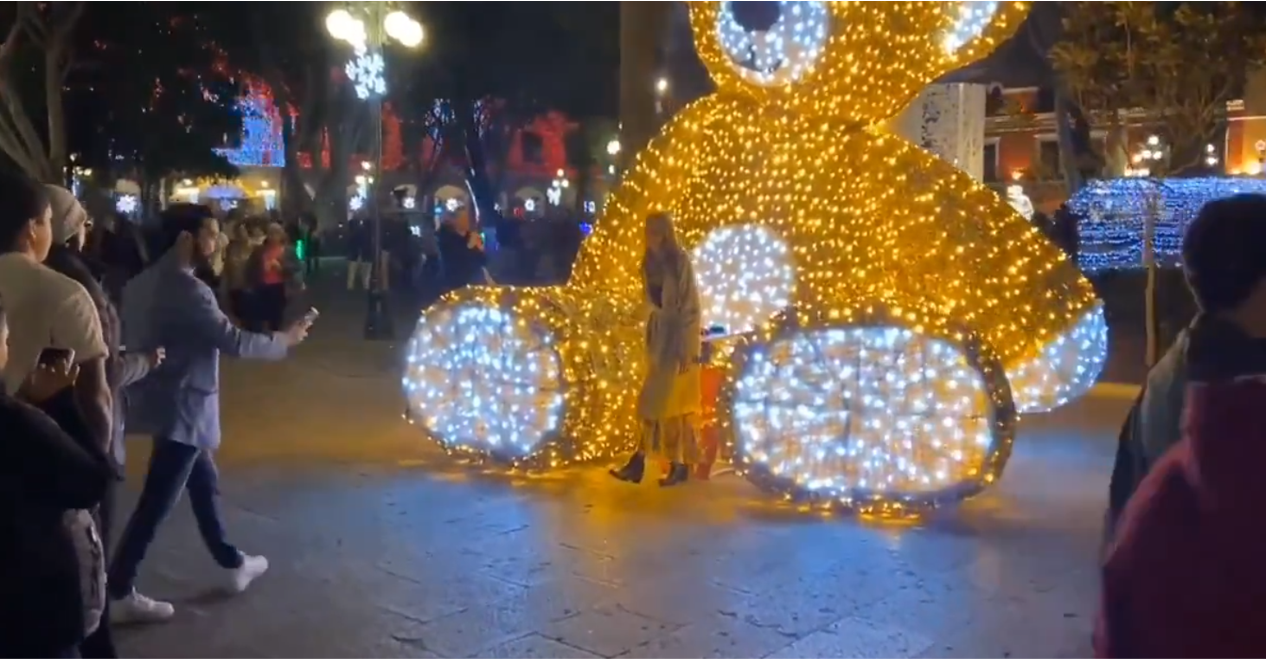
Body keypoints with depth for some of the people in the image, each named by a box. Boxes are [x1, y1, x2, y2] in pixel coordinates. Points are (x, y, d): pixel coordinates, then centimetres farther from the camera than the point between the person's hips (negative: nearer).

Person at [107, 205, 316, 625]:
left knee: (204, 483, 20)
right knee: (156, 503, -4)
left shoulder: (145, 282, 9)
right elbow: (233, 341, -23)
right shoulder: (186, 289, -21)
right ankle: (118, 594, 2)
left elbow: (130, 337, 16)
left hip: (166, 401, 10)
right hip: (181, 408, -10)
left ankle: (232, 564, 32)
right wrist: (285, 340, -10)